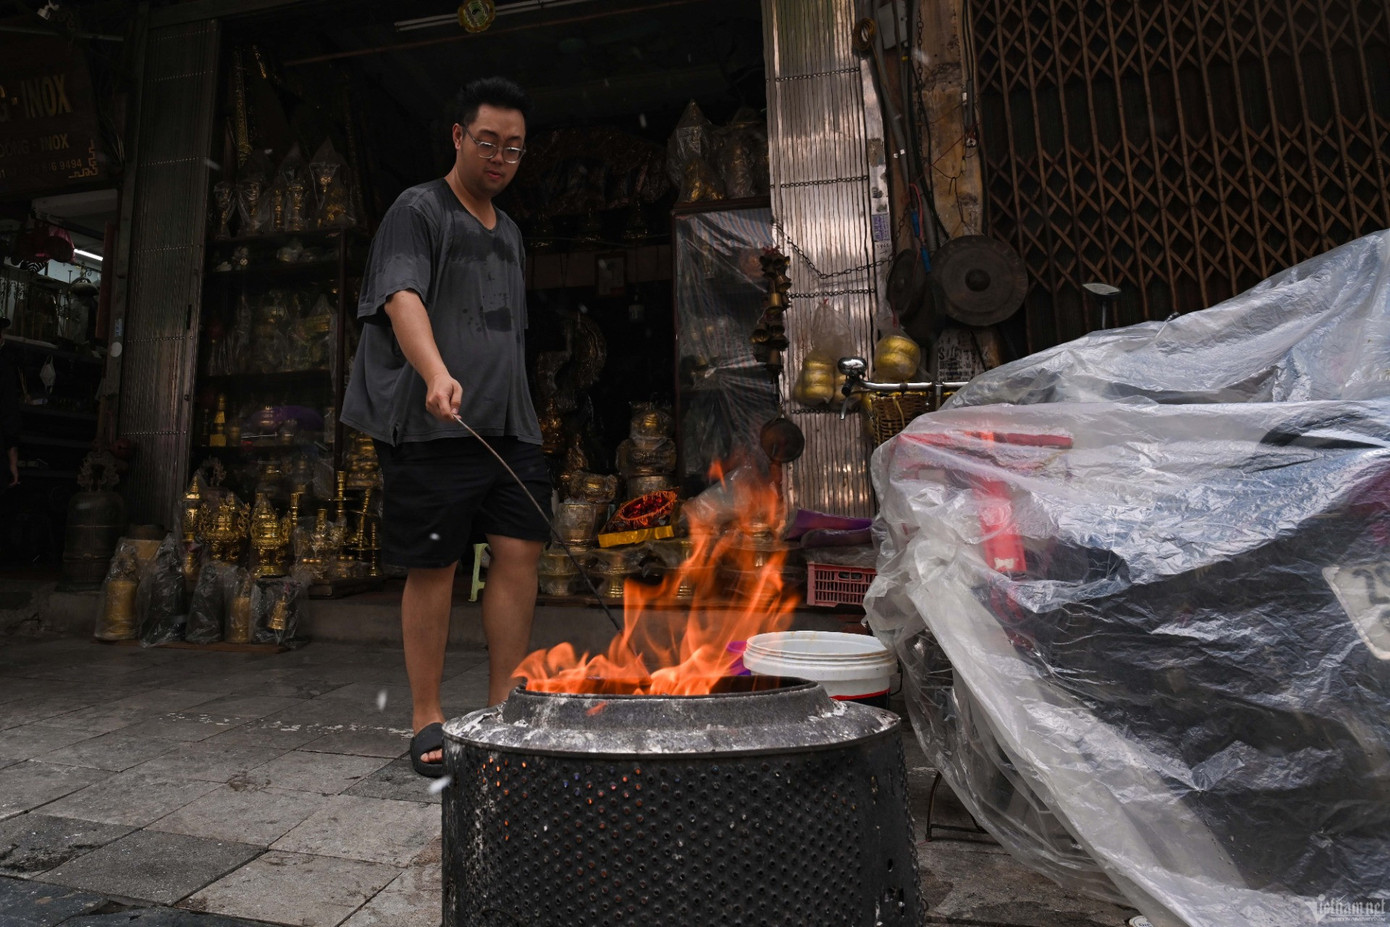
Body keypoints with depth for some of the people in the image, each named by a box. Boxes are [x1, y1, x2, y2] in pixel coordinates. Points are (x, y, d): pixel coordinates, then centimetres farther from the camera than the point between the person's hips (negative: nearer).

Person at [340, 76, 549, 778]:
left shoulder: (509, 232, 24)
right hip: (433, 423, -6)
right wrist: (436, 373, -35)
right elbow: (402, 299, -16)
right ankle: (426, 719, 12)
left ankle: (502, 707, 11)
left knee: (520, 552, -1)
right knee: (434, 565, -2)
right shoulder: (418, 209, 2)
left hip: (507, 424, 7)